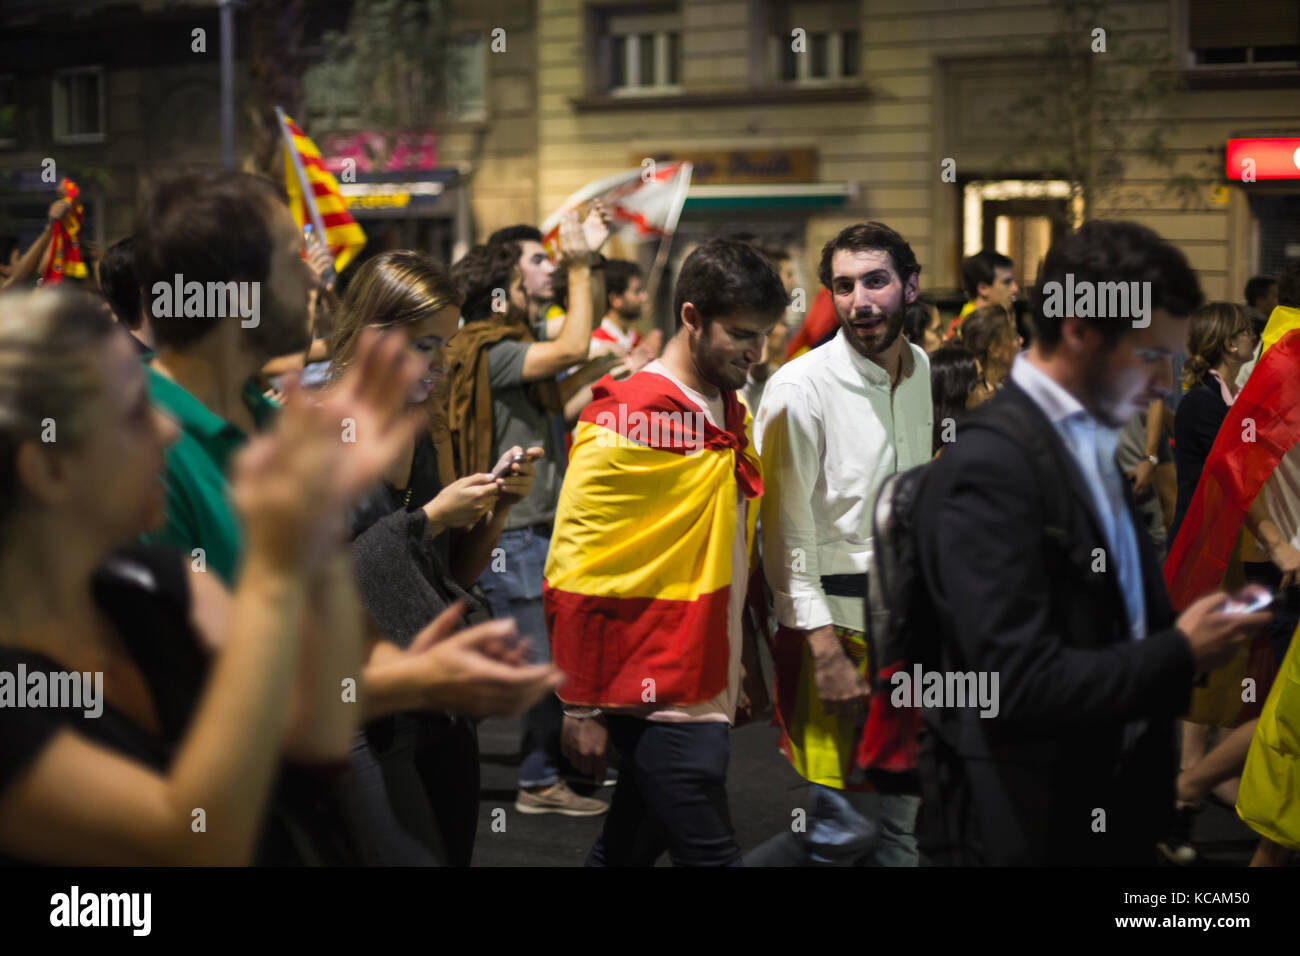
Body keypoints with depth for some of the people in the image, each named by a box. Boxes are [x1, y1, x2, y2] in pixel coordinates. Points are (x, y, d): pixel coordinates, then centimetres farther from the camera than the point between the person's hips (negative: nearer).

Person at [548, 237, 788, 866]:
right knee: (708, 853, -5)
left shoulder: (732, 414, 11)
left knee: (629, 848, 15)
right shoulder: (627, 422, -14)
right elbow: (574, 575, -13)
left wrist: (737, 666, 14)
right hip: (659, 696, -8)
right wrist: (581, 706, -12)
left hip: (709, 689, 8)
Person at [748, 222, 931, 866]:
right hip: (832, 621, -7)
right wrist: (827, 653, -19)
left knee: (896, 823, 12)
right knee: (844, 828, -6)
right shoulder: (801, 388, -14)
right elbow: (787, 534, -14)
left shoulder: (920, 369, 7)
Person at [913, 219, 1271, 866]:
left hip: (1111, 803, 8)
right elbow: (1018, 684, -24)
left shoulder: (1094, 445, 8)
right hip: (1029, 822, -8)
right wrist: (1180, 654, -15)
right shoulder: (992, 464, -19)